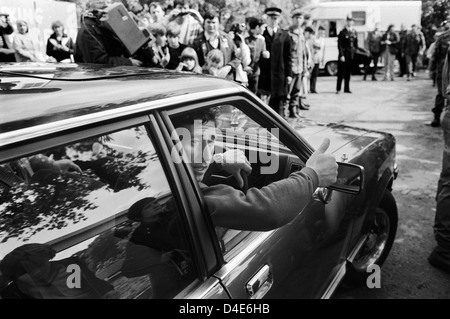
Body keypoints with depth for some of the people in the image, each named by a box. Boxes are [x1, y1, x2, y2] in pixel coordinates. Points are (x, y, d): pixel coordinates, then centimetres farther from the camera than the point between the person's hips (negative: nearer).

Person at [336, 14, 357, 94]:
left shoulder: (354, 32, 11)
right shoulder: (343, 32, -6)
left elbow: (356, 44, 16)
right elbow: (339, 45, -10)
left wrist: (355, 52, 8)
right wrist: (341, 55, -15)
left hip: (352, 55, 5)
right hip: (344, 54, -5)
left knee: (348, 73, 9)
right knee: (341, 72, -2)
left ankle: (346, 89, 16)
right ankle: (338, 89, 4)